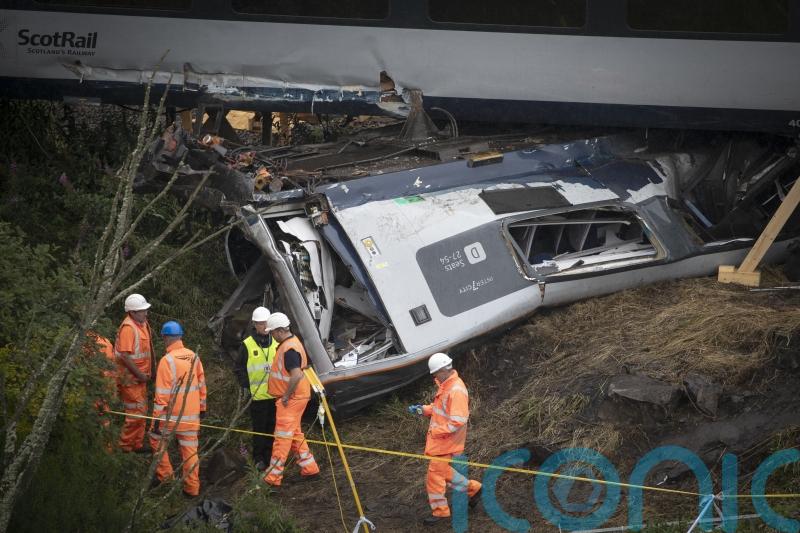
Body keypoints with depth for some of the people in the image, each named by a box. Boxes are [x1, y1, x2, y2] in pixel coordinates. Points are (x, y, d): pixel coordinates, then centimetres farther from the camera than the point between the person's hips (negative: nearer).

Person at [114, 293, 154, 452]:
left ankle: (138, 444, 28)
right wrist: (140, 375, -19)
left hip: (140, 376, 9)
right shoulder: (128, 327, -22)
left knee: (141, 411, 17)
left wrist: (148, 372, 13)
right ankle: (125, 446, 6)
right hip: (130, 377, -9)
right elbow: (125, 356, -26)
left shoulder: (142, 323, 7)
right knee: (135, 412, -4)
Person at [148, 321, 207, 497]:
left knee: (155, 437, 20)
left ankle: (164, 473, 20)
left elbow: (162, 393, -17)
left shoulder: (167, 360, -17)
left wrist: (157, 417, -12)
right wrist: (202, 408, 21)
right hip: (192, 415, 5)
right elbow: (201, 384, 10)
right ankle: (192, 488, 13)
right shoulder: (194, 357, 2)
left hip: (172, 415, -5)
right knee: (190, 449, 10)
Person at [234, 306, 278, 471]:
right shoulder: (247, 345, -4)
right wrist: (245, 387, -8)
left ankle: (270, 456, 19)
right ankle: (258, 458, 13)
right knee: (259, 428, 3)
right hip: (257, 394, -3)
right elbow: (240, 368, 0)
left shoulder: (276, 342, 7)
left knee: (273, 426, 8)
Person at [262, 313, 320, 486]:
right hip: (294, 398, 11)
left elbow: (297, 375, -33)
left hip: (291, 400, -11)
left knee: (282, 437, -5)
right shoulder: (292, 342, 10)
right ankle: (309, 468, 25)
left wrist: (286, 396, -22)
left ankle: (273, 477, 0)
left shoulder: (289, 349, -23)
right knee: (295, 434, 19)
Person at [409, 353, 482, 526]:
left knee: (435, 475, 1)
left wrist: (436, 431, -24)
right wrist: (423, 409, 6)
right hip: (439, 440, 10)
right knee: (444, 472, 21)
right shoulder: (446, 385, 7)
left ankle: (440, 511, 15)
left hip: (446, 443, -10)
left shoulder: (456, 390, -25)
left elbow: (458, 421, -29)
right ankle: (472, 488, 35)